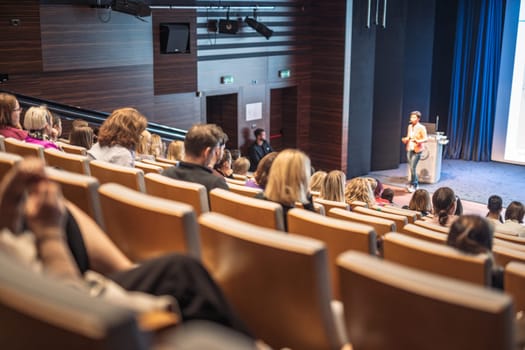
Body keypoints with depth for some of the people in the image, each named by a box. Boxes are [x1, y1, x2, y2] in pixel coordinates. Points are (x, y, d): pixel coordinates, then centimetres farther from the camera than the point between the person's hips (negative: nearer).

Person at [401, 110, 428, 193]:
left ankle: (413, 185, 2)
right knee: (411, 168, 10)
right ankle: (416, 183, 24)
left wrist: (417, 141, -29)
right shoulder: (410, 126, 8)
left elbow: (425, 139, -12)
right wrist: (405, 140, -2)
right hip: (409, 149, 6)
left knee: (412, 167, -11)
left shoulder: (421, 128, -10)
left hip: (417, 150, -6)